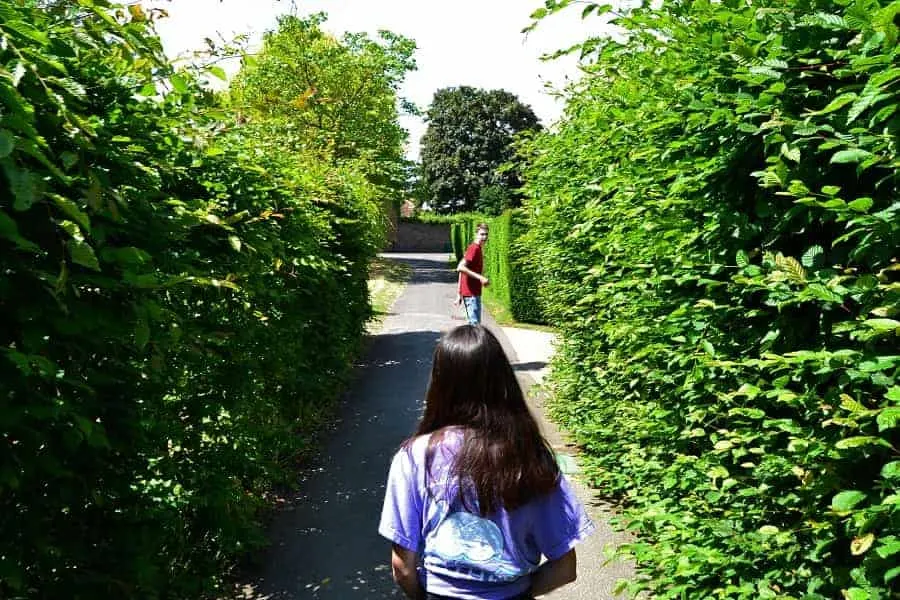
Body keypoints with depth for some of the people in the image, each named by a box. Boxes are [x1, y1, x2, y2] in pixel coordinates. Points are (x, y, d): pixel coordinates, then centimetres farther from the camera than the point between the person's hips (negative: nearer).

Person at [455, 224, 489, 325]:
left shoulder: (477, 249, 15)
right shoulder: (474, 248, -13)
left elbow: (461, 272, 17)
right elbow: (460, 268, -26)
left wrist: (459, 294, 17)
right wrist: (480, 277, -27)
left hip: (474, 294, 10)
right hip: (471, 294, -10)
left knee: (475, 323, 14)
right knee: (475, 324, -9)